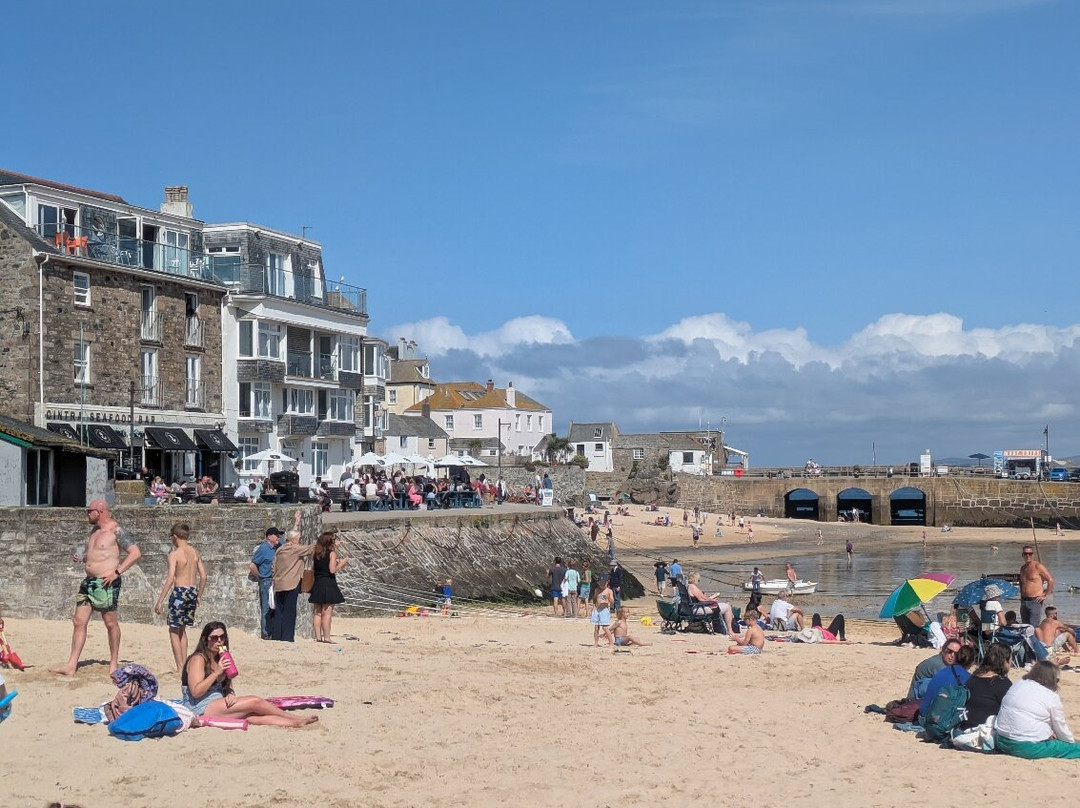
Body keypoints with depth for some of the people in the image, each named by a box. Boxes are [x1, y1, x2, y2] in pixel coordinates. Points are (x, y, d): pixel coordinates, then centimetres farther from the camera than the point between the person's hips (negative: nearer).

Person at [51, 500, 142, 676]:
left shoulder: (116, 531, -10)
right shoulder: (94, 530, 17)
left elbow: (136, 553, -15)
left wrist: (117, 572, -19)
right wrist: (81, 557, 10)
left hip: (106, 583, -9)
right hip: (89, 582, 9)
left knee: (110, 623, 1)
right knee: (79, 622, 3)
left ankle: (114, 663, 13)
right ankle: (71, 666, 3)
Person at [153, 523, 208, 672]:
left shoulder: (175, 554, -10)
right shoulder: (195, 553, 8)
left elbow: (170, 579, -17)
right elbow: (203, 576, 10)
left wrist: (160, 601, -16)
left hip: (180, 591, -6)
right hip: (193, 591, 6)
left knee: (174, 630, 3)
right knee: (182, 629, 20)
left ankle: (180, 667, -3)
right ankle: (184, 664, 18)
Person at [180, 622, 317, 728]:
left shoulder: (220, 659, 17)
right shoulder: (198, 660, -8)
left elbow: (226, 687, 20)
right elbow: (196, 692, -19)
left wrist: (230, 695, -4)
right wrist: (217, 672, -22)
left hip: (220, 706, 8)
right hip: (201, 710, -8)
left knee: (254, 716, -18)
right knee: (254, 702, -17)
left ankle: (296, 723, -31)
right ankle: (297, 719, -9)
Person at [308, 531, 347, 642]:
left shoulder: (315, 553, 8)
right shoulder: (332, 553, -9)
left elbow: (312, 568, 11)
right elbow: (332, 570, -16)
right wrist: (342, 563, -1)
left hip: (317, 585, 6)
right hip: (328, 584, -6)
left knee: (317, 612, 10)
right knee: (327, 613, -5)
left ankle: (318, 637, 11)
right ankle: (326, 638, -5)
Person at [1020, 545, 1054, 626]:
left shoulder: (1037, 566, -6)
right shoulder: (1023, 568, 15)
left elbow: (1050, 579, -8)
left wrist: (1046, 596, -9)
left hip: (1035, 601, -7)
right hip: (1023, 601, 7)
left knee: (1032, 627, -15)